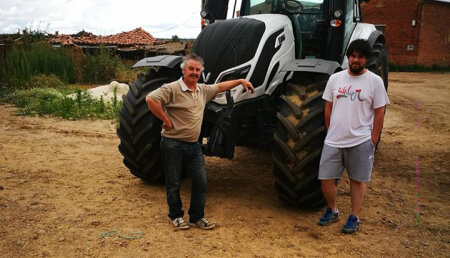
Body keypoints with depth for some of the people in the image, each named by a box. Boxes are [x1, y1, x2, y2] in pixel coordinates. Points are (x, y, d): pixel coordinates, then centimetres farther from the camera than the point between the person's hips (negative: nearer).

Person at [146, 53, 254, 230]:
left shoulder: (203, 90, 11)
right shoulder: (172, 89, -13)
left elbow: (220, 87, 26)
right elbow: (151, 99, -24)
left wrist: (240, 81, 23)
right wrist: (166, 120, -20)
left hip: (194, 145, 7)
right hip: (173, 144, -6)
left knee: (201, 182, 6)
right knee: (173, 184, 7)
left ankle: (196, 217, 20)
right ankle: (176, 216, 26)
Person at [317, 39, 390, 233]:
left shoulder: (375, 81, -3)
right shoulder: (335, 78, 5)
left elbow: (379, 113, -2)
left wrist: (373, 140, -4)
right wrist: (330, 133, 10)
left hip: (361, 142, -3)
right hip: (333, 141, 3)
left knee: (357, 180, 9)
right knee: (326, 178, 6)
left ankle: (354, 217, 25)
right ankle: (332, 211, 29)